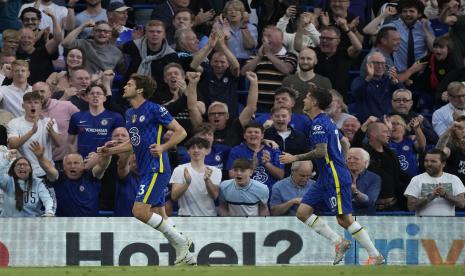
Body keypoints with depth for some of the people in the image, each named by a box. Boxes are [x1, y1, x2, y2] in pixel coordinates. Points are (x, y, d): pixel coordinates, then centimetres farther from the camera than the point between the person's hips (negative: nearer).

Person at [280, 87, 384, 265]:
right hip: (325, 179, 10)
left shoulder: (319, 124, -14)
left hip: (336, 179, -10)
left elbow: (321, 152, -23)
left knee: (344, 219, -9)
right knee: (303, 212, 3)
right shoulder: (326, 121, 16)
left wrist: (295, 158, -16)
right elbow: (345, 144, 23)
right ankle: (339, 242, 3)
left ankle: (375, 255, -4)